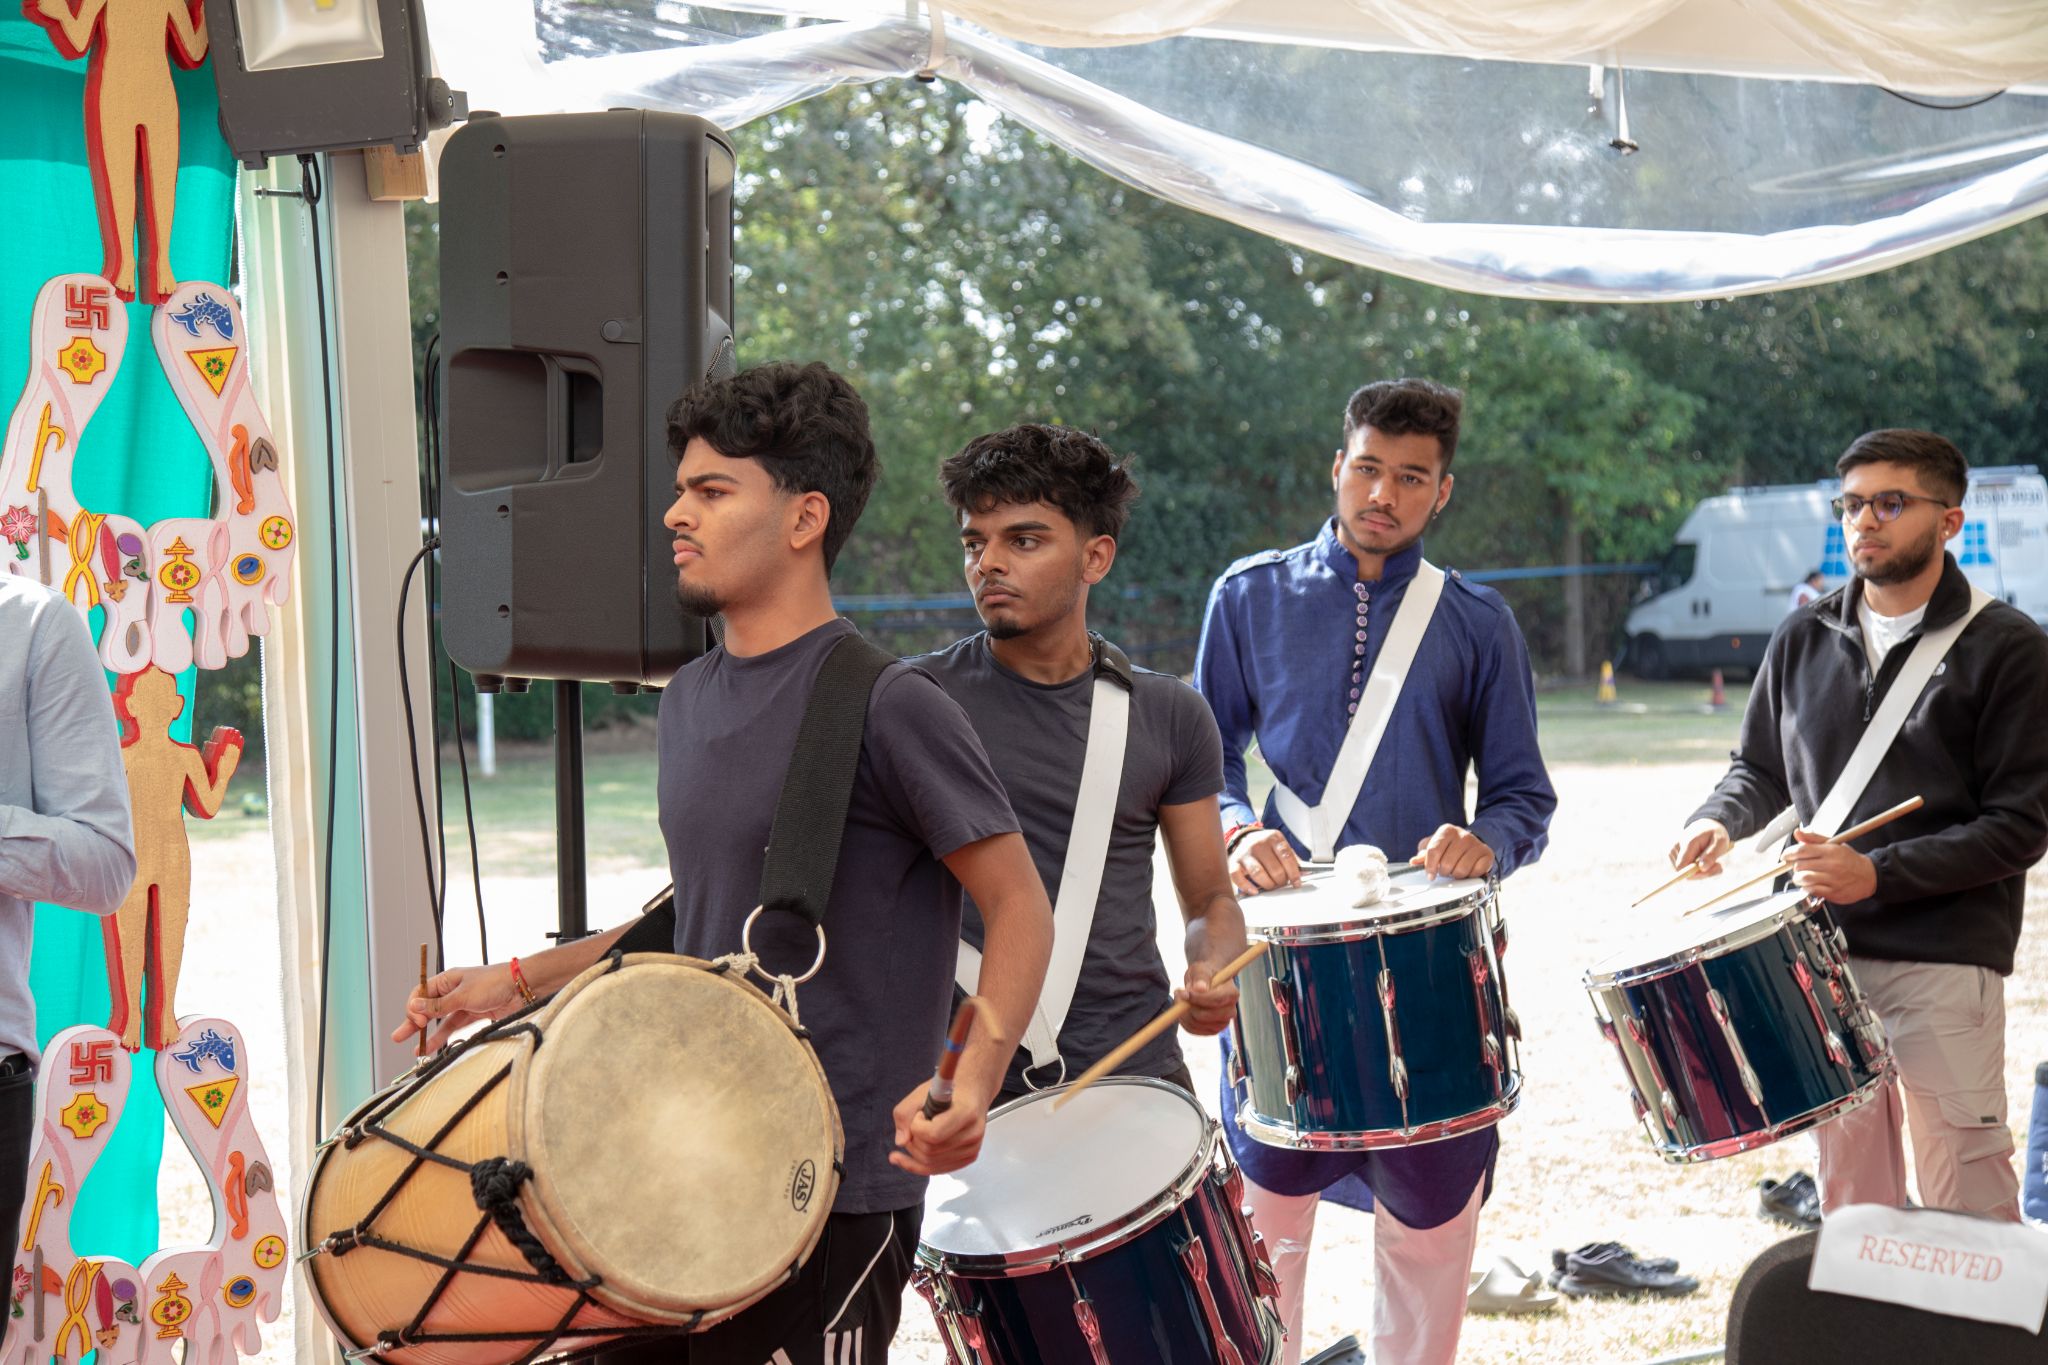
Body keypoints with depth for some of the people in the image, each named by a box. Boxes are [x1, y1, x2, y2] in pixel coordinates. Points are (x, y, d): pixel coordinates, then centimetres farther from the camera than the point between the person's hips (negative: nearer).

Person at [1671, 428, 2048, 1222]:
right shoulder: (1804, 642, 11)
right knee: (1849, 1193, 11)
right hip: (1821, 953, 5)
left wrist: (1878, 873, -17)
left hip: (1945, 960, -5)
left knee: (1966, 1208, -5)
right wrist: (1720, 821, -1)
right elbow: (1760, 769, 22)